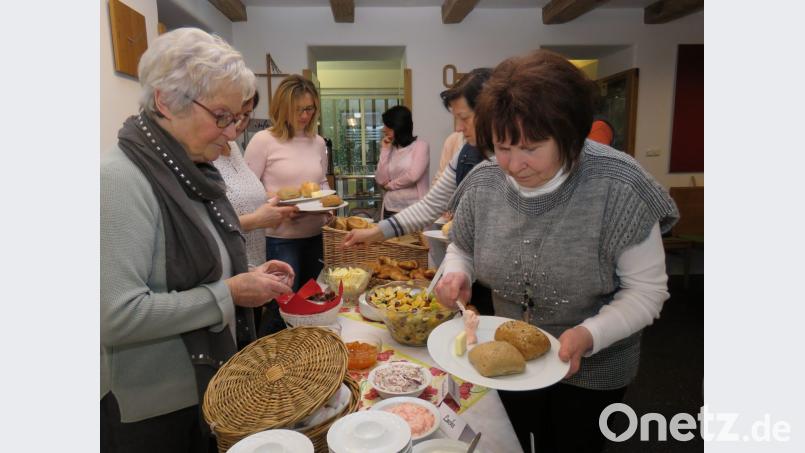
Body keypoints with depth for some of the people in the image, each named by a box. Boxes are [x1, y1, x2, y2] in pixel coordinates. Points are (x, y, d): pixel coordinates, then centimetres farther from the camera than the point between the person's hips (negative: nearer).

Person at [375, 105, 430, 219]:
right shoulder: (390, 149, 11)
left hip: (414, 209, -4)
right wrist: (384, 150, 2)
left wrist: (390, 185, 0)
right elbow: (380, 180, 2)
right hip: (390, 210, 4)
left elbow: (413, 176, -15)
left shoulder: (420, 145, -3)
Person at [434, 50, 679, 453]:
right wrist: (457, 274, -20)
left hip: (591, 372, -3)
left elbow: (647, 290, -18)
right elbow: (461, 247, 2)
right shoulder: (483, 183, -15)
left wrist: (589, 335, -33)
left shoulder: (617, 188, -26)